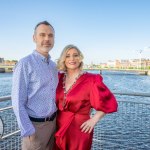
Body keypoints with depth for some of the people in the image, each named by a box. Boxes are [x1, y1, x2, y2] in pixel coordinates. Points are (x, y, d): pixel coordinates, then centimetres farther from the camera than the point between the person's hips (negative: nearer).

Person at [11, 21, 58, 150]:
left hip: (53, 122, 6)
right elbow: (18, 102, -15)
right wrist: (28, 131, -16)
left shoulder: (53, 65, 7)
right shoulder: (25, 64, -14)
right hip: (36, 125, -6)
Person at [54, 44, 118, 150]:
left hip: (79, 129, -4)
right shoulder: (59, 78, 2)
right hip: (58, 127, 5)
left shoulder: (91, 80, -13)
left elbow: (110, 102, -6)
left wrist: (94, 120, -10)